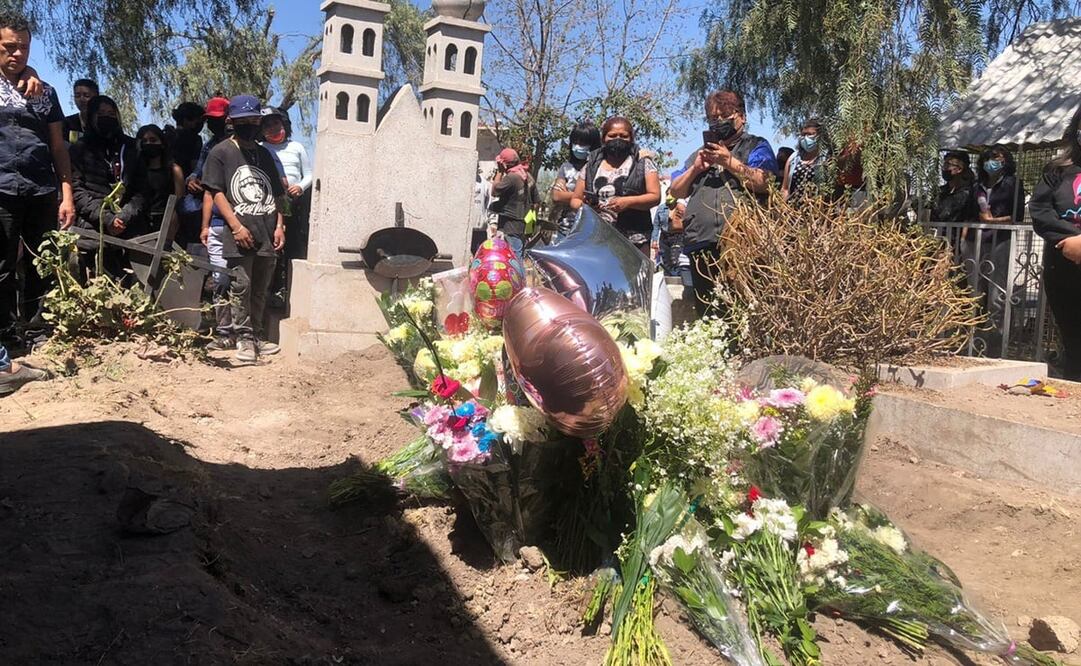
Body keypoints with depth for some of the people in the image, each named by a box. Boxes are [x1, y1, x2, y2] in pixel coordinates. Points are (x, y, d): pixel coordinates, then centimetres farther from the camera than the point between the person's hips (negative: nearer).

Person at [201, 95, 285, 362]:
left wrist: (279, 226, 8)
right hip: (239, 235, -5)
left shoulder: (265, 155, 18)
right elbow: (216, 193, -5)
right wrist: (237, 226, -13)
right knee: (241, 287, -5)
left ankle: (256, 334, 18)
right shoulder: (221, 153, 2)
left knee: (261, 289, 8)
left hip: (267, 235, 5)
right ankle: (244, 338, 3)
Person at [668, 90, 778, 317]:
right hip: (702, 245, 5)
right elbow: (676, 191, 22)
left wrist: (730, 162, -5)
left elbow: (765, 183, -4)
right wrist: (695, 169, 6)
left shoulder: (756, 146, 14)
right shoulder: (701, 154, 30)